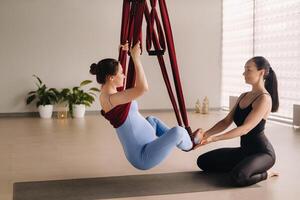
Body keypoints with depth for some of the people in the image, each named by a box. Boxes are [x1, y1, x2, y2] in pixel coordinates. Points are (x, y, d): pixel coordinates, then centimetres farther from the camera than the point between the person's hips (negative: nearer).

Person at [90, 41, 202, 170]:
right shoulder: (110, 98, -24)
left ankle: (185, 140, 42)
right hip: (142, 157, -11)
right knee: (177, 131, -19)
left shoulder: (107, 92, 5)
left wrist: (125, 53, 15)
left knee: (151, 120, 31)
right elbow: (143, 88, -35)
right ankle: (189, 144, 18)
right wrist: (136, 58, -26)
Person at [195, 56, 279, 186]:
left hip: (262, 152, -8)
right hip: (245, 150, 8)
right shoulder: (243, 96, 8)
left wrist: (213, 138, -32)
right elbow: (226, 121, 4)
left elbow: (245, 128, -27)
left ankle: (264, 174, -4)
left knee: (238, 177, -36)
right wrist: (206, 134, -12)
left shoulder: (264, 98, -19)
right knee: (203, 161, 5)